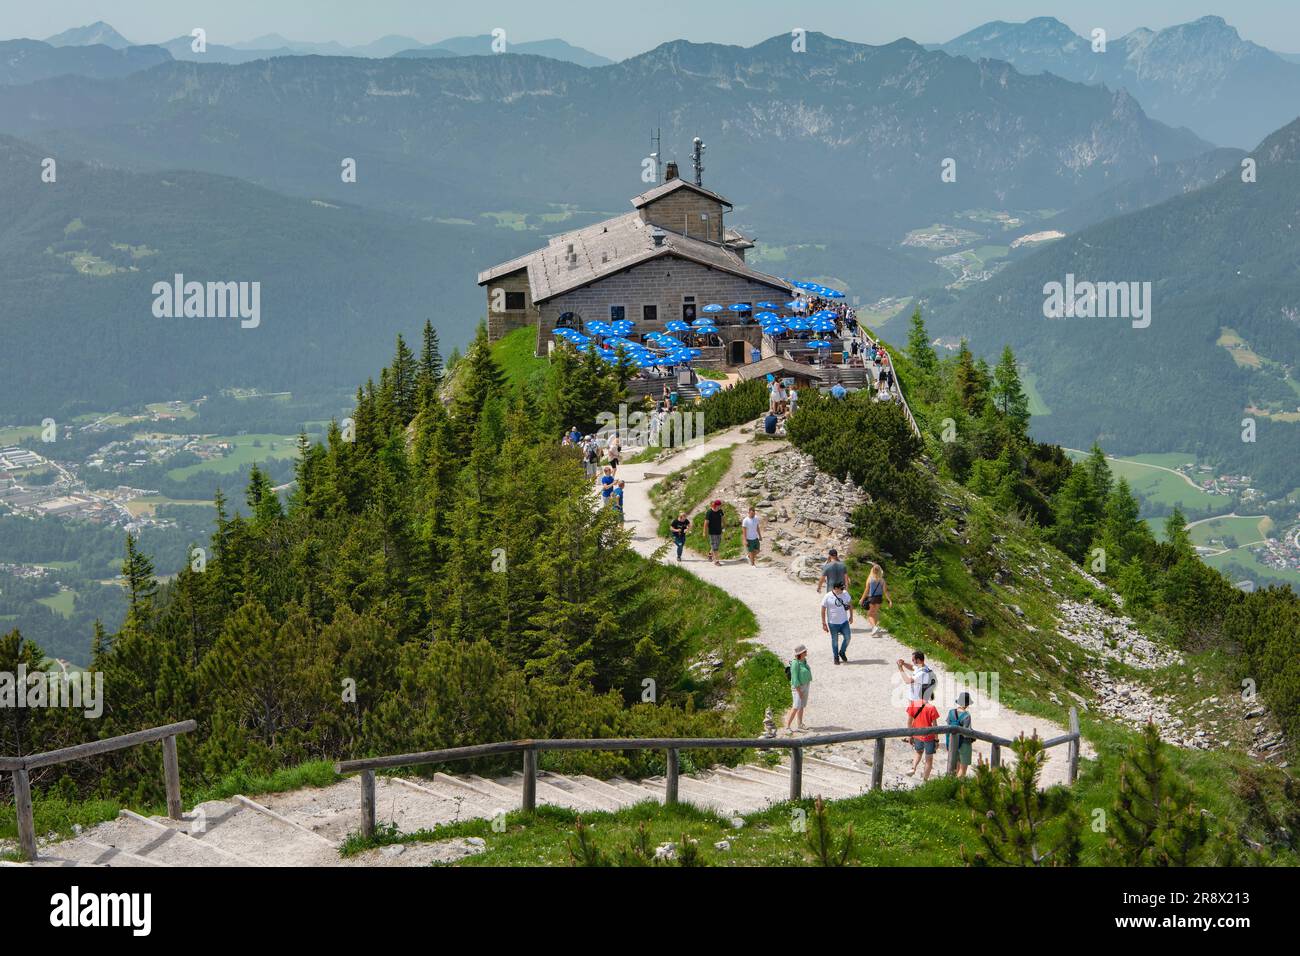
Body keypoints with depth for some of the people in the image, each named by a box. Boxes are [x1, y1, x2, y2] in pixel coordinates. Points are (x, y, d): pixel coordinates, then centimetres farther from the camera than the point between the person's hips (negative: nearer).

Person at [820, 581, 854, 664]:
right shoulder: (828, 597, -13)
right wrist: (824, 624, -8)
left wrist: (851, 616, 13)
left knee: (847, 637, 0)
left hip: (844, 622, 3)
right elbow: (823, 610, -7)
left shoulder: (845, 594, -2)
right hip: (833, 623, -3)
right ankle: (836, 657, 24)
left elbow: (850, 604, 14)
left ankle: (842, 652, 25)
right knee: (835, 641, 7)